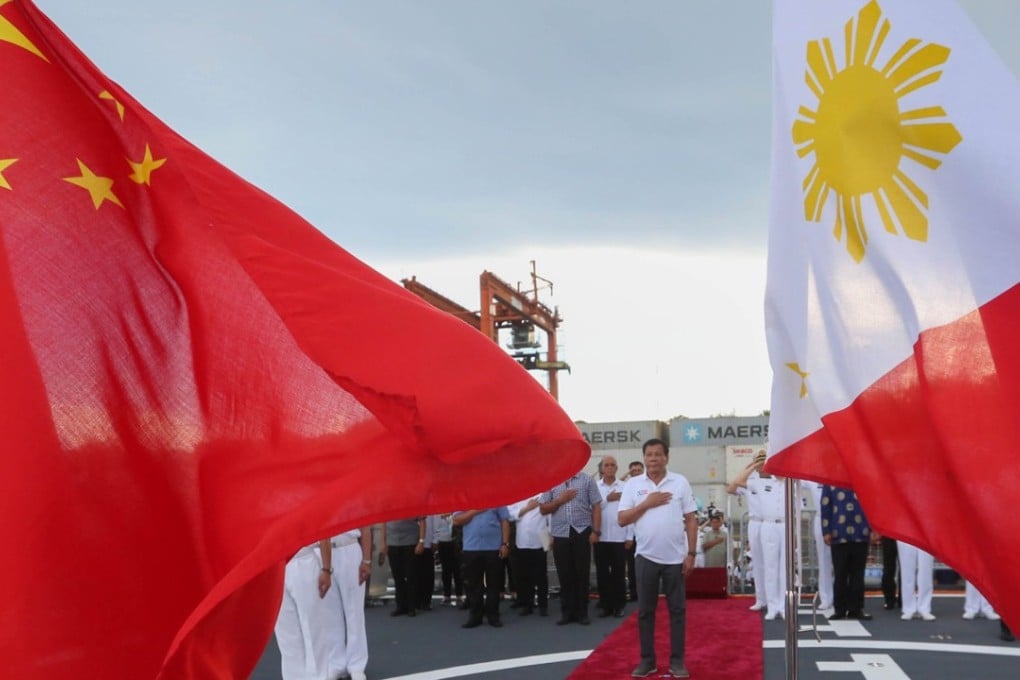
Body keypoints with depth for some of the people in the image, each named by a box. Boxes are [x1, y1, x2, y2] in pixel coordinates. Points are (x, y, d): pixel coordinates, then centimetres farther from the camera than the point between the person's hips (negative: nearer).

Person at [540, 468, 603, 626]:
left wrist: (596, 531, -8)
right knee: (564, 575, 5)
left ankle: (582, 612, 11)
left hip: (582, 533, -2)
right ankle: (567, 612, 14)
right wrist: (561, 500, -8)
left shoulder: (587, 480, 3)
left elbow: (596, 507, 0)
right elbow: (543, 509, 7)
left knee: (582, 574, 3)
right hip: (560, 534, 2)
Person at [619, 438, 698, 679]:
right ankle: (647, 660, 16)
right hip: (646, 557, 1)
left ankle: (677, 661, 13)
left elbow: (691, 520, 2)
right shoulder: (632, 484, 1)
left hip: (675, 558, -1)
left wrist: (691, 554, -3)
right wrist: (647, 503, -12)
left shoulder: (680, 482, 1)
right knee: (645, 611, 7)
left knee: (677, 610, 5)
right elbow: (622, 520, -2)